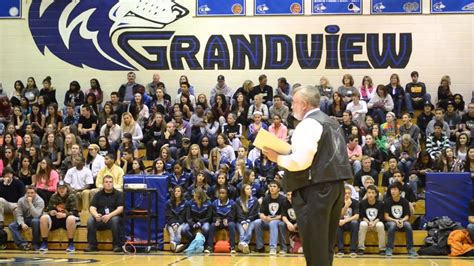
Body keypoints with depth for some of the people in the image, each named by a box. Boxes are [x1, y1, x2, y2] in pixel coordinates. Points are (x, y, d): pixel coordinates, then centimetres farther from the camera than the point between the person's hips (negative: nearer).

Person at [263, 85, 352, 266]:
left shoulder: (308, 124, -12)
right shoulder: (331, 122, 18)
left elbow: (301, 161, -22)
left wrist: (278, 158, -7)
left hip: (315, 189, -9)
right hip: (336, 185, 10)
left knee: (314, 248, -5)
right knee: (326, 245, 14)